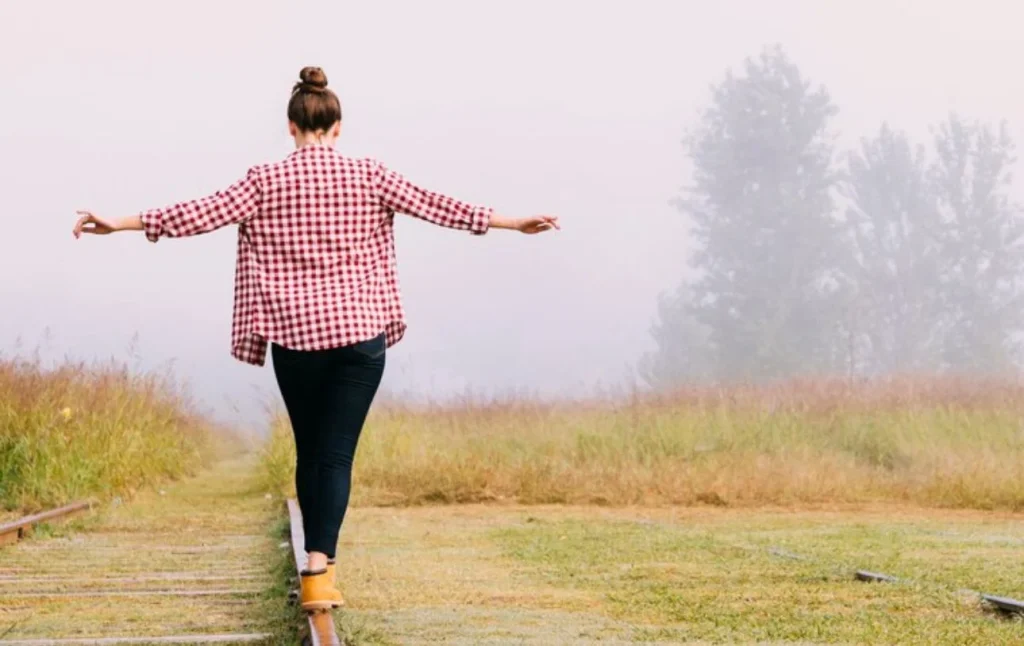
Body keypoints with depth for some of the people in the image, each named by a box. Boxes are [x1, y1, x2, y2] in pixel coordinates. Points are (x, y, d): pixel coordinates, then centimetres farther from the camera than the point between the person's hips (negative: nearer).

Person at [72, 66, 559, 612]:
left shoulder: (267, 182, 0)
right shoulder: (368, 177, 1)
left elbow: (204, 213, -4)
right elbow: (434, 206, 1)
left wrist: (121, 224, 1)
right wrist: (512, 223, 7)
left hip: (295, 336, 1)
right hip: (359, 333, -1)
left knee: (310, 451, 16)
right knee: (337, 454, -3)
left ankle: (319, 563, 23)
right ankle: (318, 569, -19)